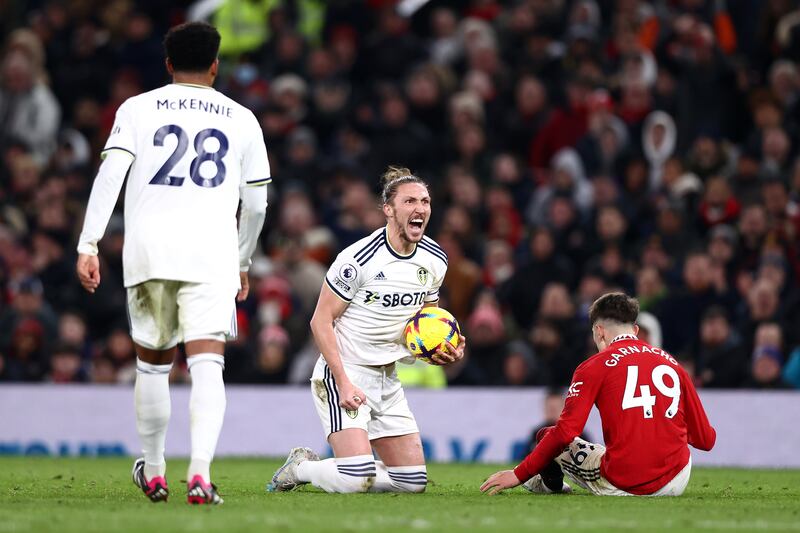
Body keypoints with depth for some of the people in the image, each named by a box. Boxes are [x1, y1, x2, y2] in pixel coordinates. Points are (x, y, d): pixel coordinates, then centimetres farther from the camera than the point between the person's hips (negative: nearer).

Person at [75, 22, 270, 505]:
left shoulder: (138, 109, 11)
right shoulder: (241, 119, 14)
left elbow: (110, 174, -3)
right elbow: (256, 203, 16)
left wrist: (89, 246, -6)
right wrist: (243, 264, 29)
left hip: (148, 247, 1)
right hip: (211, 252, -1)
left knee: (153, 362, 17)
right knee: (207, 365, -9)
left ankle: (153, 473, 27)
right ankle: (201, 472, -27)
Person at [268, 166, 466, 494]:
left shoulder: (435, 260, 3)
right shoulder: (359, 258, -17)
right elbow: (321, 321, -13)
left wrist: (445, 350, -3)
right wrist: (343, 382, -21)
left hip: (387, 379, 7)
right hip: (342, 371, -7)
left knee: (414, 481, 2)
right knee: (358, 478, -22)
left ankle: (330, 471, 22)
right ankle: (300, 468, 9)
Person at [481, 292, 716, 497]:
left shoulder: (595, 367, 0)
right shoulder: (672, 364, 10)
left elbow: (565, 432, -9)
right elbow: (706, 440, 11)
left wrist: (519, 475, -1)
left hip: (621, 485, -4)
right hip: (676, 484, 4)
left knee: (548, 437, 20)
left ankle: (548, 482, 45)